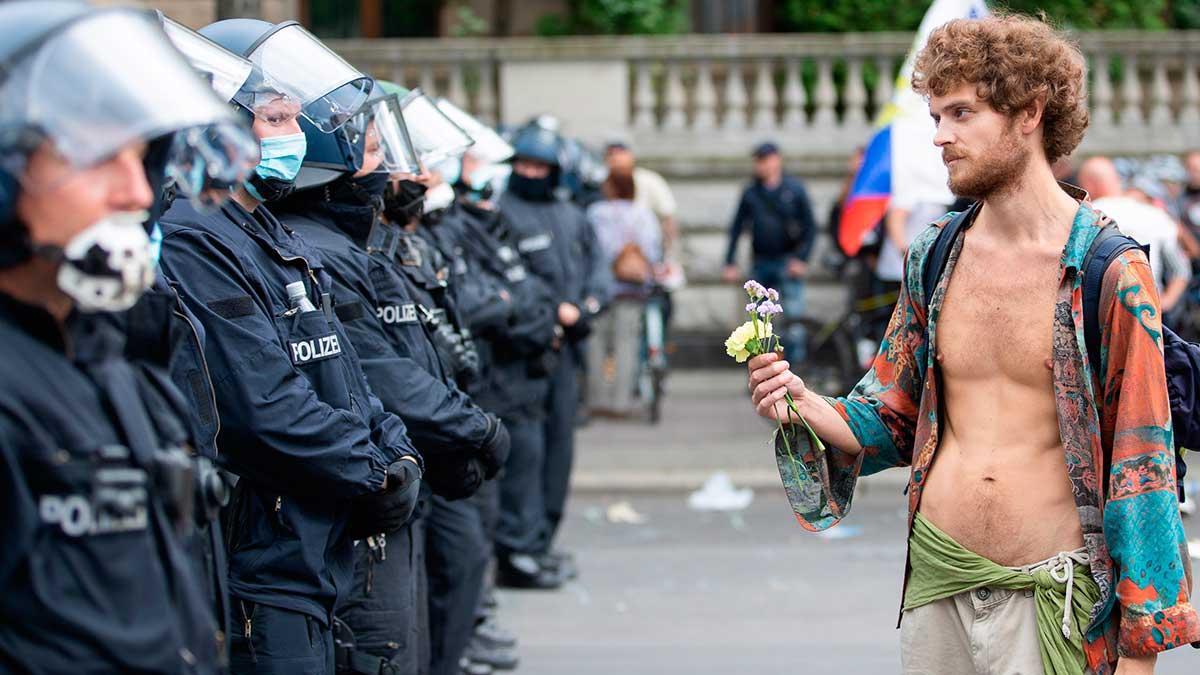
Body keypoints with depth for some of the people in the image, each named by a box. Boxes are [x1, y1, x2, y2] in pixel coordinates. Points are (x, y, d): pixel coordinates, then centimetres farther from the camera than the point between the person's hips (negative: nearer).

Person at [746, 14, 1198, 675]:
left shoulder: (1111, 270, -9)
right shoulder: (933, 256, 6)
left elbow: (1142, 464, -9)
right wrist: (803, 404, -8)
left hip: (1052, 593, -5)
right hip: (935, 573, 5)